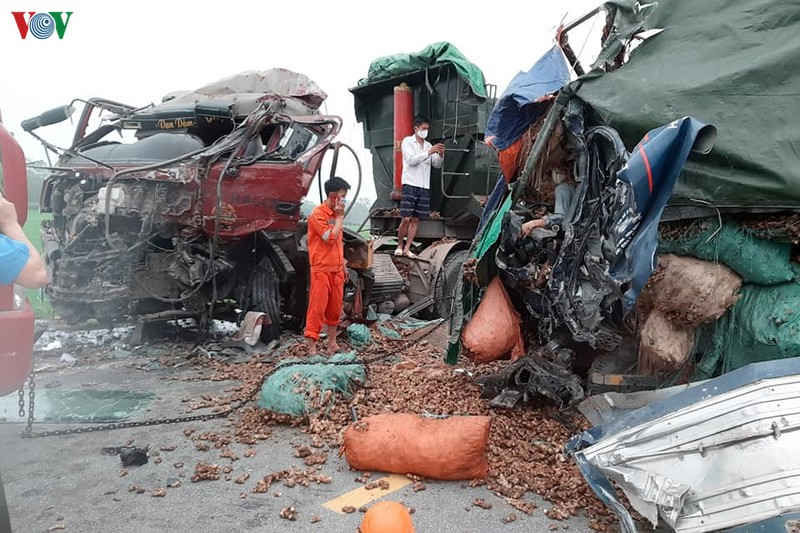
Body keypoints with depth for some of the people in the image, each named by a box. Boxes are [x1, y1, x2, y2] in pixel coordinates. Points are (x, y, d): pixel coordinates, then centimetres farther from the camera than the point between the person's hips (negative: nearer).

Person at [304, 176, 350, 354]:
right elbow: (330, 238, -20)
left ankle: (332, 342, 25)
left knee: (335, 307, 12)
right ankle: (311, 346, -1)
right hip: (321, 269, -7)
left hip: (337, 269, 7)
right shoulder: (318, 214, -12)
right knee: (317, 307, -6)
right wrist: (340, 217, -12)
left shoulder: (336, 214, 13)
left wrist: (343, 264, 20)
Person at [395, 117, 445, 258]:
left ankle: (407, 249, 8)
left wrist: (440, 154, -9)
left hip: (424, 187, 5)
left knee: (416, 219, 3)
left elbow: (437, 165, 12)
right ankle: (399, 245, 8)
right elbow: (411, 160, -13)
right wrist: (429, 152, -20)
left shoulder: (428, 145, 17)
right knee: (406, 219, -10)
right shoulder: (407, 141, 2)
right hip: (410, 184, -5)